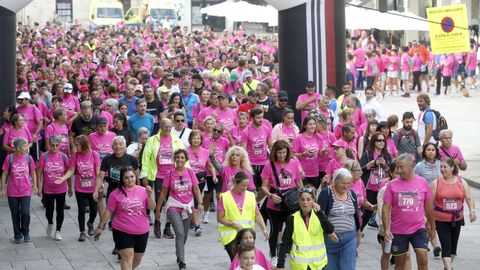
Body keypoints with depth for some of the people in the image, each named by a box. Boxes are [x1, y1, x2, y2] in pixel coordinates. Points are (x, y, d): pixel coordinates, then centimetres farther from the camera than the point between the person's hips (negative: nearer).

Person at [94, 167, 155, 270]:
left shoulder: (143, 191, 1)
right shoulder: (116, 194, -6)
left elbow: (152, 208, -2)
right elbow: (108, 211, -1)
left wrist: (149, 195, -18)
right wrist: (100, 226, 1)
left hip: (142, 232, 4)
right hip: (122, 232, -4)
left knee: (137, 258, 16)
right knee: (127, 257, -13)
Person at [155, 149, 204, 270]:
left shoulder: (190, 172, -2)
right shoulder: (170, 174, -6)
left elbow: (196, 190, 0)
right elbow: (163, 193, 1)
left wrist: (200, 203, -16)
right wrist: (157, 210, 4)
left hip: (188, 207, 3)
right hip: (174, 207, -3)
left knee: (184, 235, 12)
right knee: (180, 233, -18)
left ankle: (179, 255, 36)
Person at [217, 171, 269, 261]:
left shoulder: (251, 196, 6)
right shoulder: (225, 197, -4)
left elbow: (257, 215, 7)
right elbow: (220, 218, -3)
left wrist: (264, 229, -7)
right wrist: (235, 225, -12)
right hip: (230, 236, -3)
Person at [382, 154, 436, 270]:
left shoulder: (422, 182, 0)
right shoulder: (392, 185, -4)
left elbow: (429, 207, 8)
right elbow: (385, 209, -3)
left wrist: (432, 228, 12)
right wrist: (386, 229, -13)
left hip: (419, 228, 0)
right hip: (398, 231, 0)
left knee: (423, 258, -12)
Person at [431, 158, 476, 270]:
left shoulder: (462, 182, 1)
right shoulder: (436, 183, -6)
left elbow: (469, 198, -1)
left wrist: (472, 210, -18)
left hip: (457, 219, 3)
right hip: (441, 220, -3)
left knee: (453, 244, 15)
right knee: (446, 246, -10)